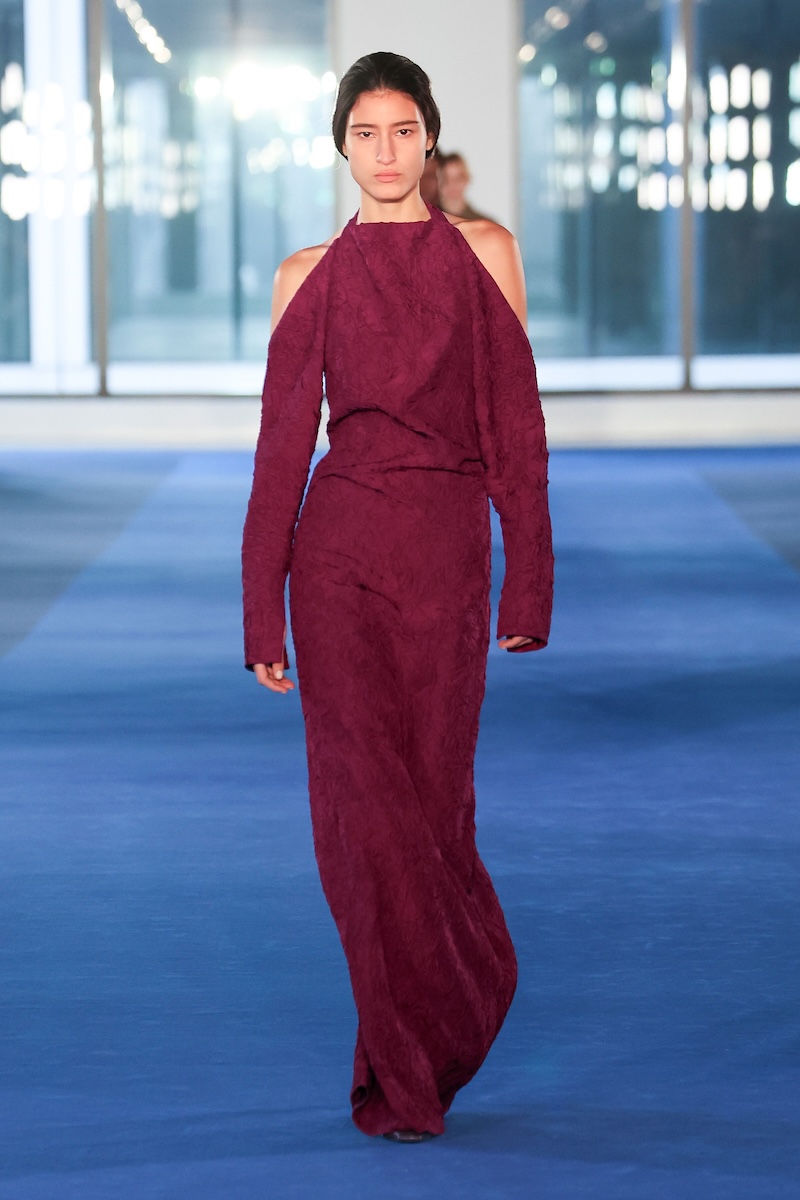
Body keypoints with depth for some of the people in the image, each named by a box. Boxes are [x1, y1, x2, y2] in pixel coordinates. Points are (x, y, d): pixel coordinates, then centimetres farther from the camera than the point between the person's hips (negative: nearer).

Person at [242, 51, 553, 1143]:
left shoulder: (483, 252, 4)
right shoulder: (311, 275, 6)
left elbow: (516, 420, 3)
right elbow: (284, 439, 6)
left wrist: (528, 586, -1)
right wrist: (263, 613, 3)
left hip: (446, 558, 0)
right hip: (339, 550, 0)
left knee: (431, 798, 4)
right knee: (362, 799, -3)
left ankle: (410, 1069, 25)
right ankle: (411, 1062, 10)